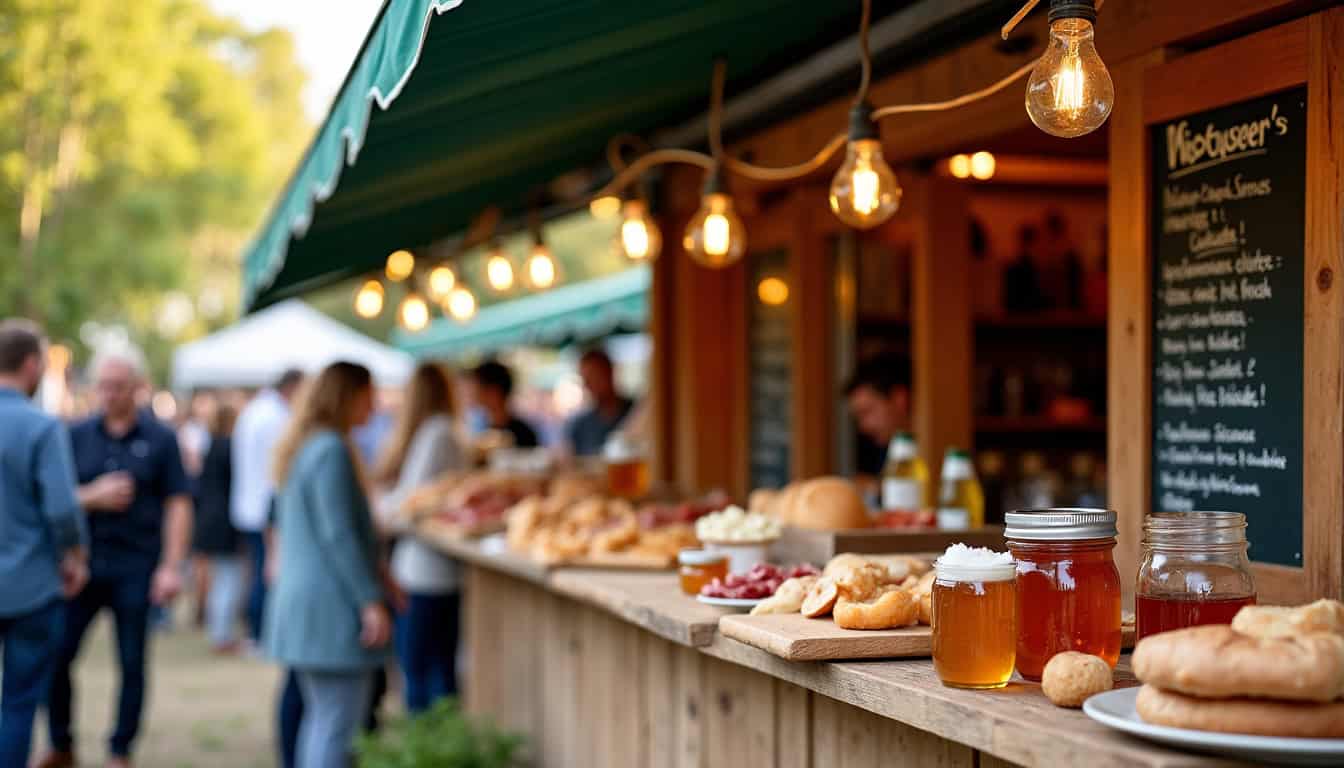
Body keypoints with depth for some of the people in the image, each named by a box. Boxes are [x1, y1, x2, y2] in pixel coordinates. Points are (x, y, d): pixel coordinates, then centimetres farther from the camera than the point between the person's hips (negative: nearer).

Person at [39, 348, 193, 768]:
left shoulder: (161, 438, 0)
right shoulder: (77, 435, 5)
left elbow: (178, 505, -3)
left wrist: (171, 567, -10)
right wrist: (94, 497, -15)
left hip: (135, 568, -2)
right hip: (83, 561, 2)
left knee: (132, 663, 3)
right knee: (55, 656, 0)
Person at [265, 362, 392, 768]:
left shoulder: (298, 448, 17)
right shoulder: (332, 449, -14)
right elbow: (339, 534, -19)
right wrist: (371, 601, -19)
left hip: (298, 597, 10)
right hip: (331, 604, -10)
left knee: (320, 716, 16)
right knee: (337, 723, -8)